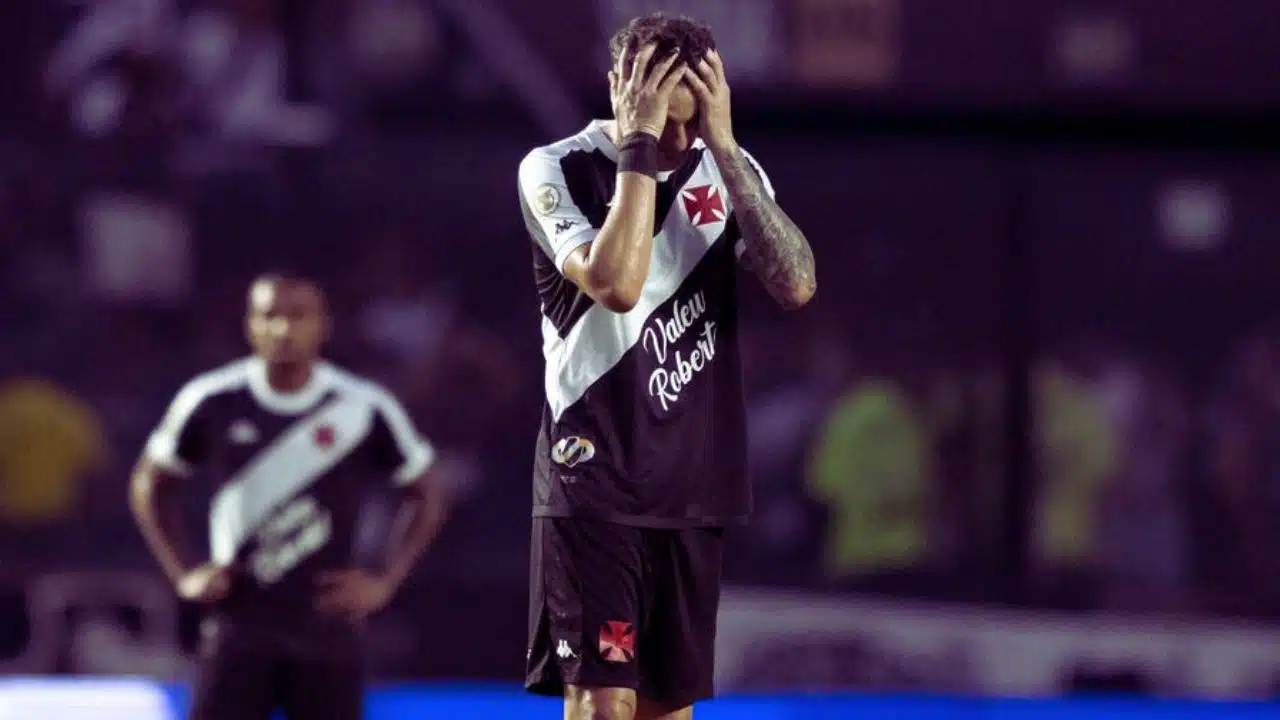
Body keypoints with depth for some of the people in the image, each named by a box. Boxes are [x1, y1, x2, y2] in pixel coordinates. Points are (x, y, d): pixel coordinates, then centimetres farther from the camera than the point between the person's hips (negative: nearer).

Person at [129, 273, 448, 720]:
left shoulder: (365, 409, -5)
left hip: (327, 628, 0)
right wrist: (182, 574, 1)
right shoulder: (213, 403, -4)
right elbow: (151, 485, 11)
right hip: (240, 628, 0)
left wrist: (384, 582, -2)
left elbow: (426, 496, 8)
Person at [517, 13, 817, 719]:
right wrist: (641, 143, -20)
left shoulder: (728, 169, 6)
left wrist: (722, 146, -15)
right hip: (596, 480, -5)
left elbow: (795, 284, -11)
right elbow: (616, 282, -25)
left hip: (695, 483, 5)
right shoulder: (558, 169, -8)